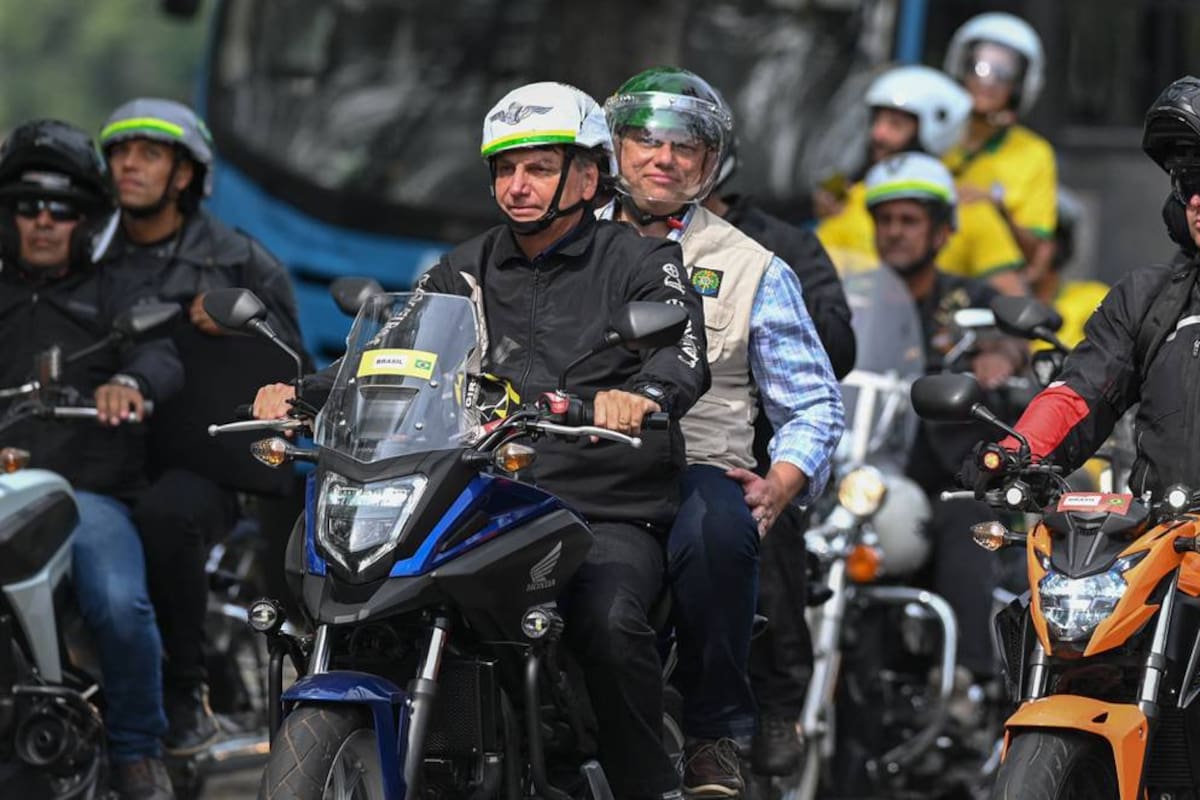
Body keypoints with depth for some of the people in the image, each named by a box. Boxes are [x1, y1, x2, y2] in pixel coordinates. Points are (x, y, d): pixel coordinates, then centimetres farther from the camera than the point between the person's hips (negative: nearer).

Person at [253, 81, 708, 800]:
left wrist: (642, 394, -37)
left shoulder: (639, 262, 5)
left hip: (611, 516, -4)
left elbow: (686, 355, -13)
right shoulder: (467, 273, 21)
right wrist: (300, 395, -5)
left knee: (609, 620, -34)